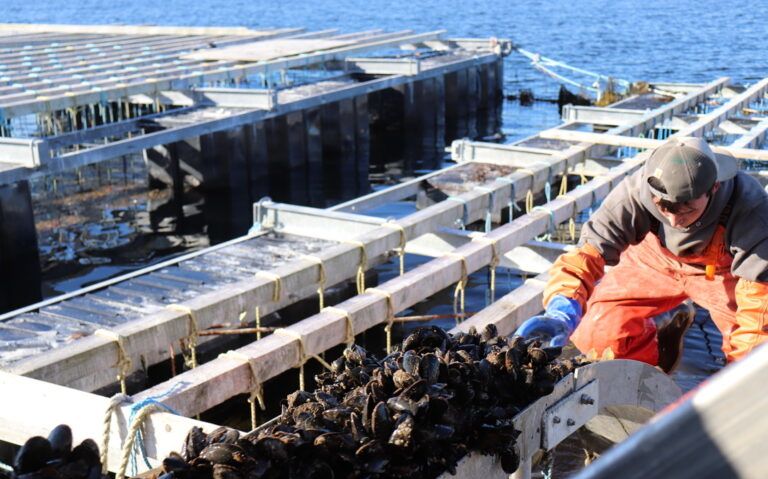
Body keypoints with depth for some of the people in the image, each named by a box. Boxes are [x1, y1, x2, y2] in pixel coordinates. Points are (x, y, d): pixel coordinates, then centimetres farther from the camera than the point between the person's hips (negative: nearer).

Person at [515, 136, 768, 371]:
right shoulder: (636, 192, -36)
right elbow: (589, 251, -40)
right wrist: (562, 312, -59)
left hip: (724, 271, -1)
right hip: (654, 263, 2)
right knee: (594, 333, -11)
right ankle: (661, 352, 19)